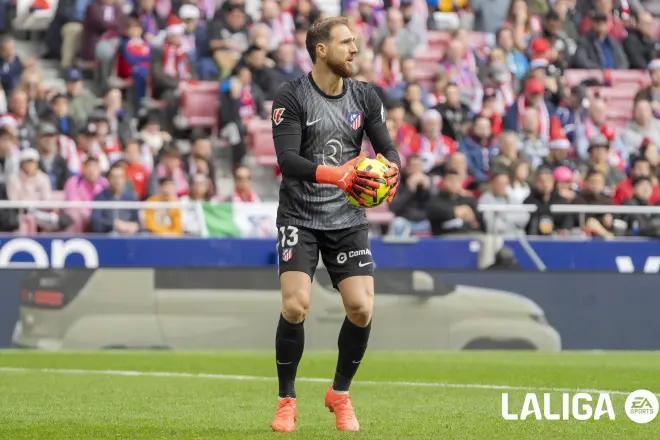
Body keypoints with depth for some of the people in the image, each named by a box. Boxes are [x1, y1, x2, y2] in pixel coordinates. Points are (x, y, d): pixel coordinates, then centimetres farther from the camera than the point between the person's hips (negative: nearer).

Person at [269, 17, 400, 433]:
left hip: (348, 219, 4)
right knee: (296, 305, -17)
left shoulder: (365, 97, 3)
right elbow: (287, 160, -21)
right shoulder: (292, 97, -11)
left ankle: (340, 394, 17)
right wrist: (339, 176, -35)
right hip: (300, 217, -4)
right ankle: (287, 401, 2)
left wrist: (391, 169, -20)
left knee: (361, 308, -7)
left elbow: (387, 148, 5)